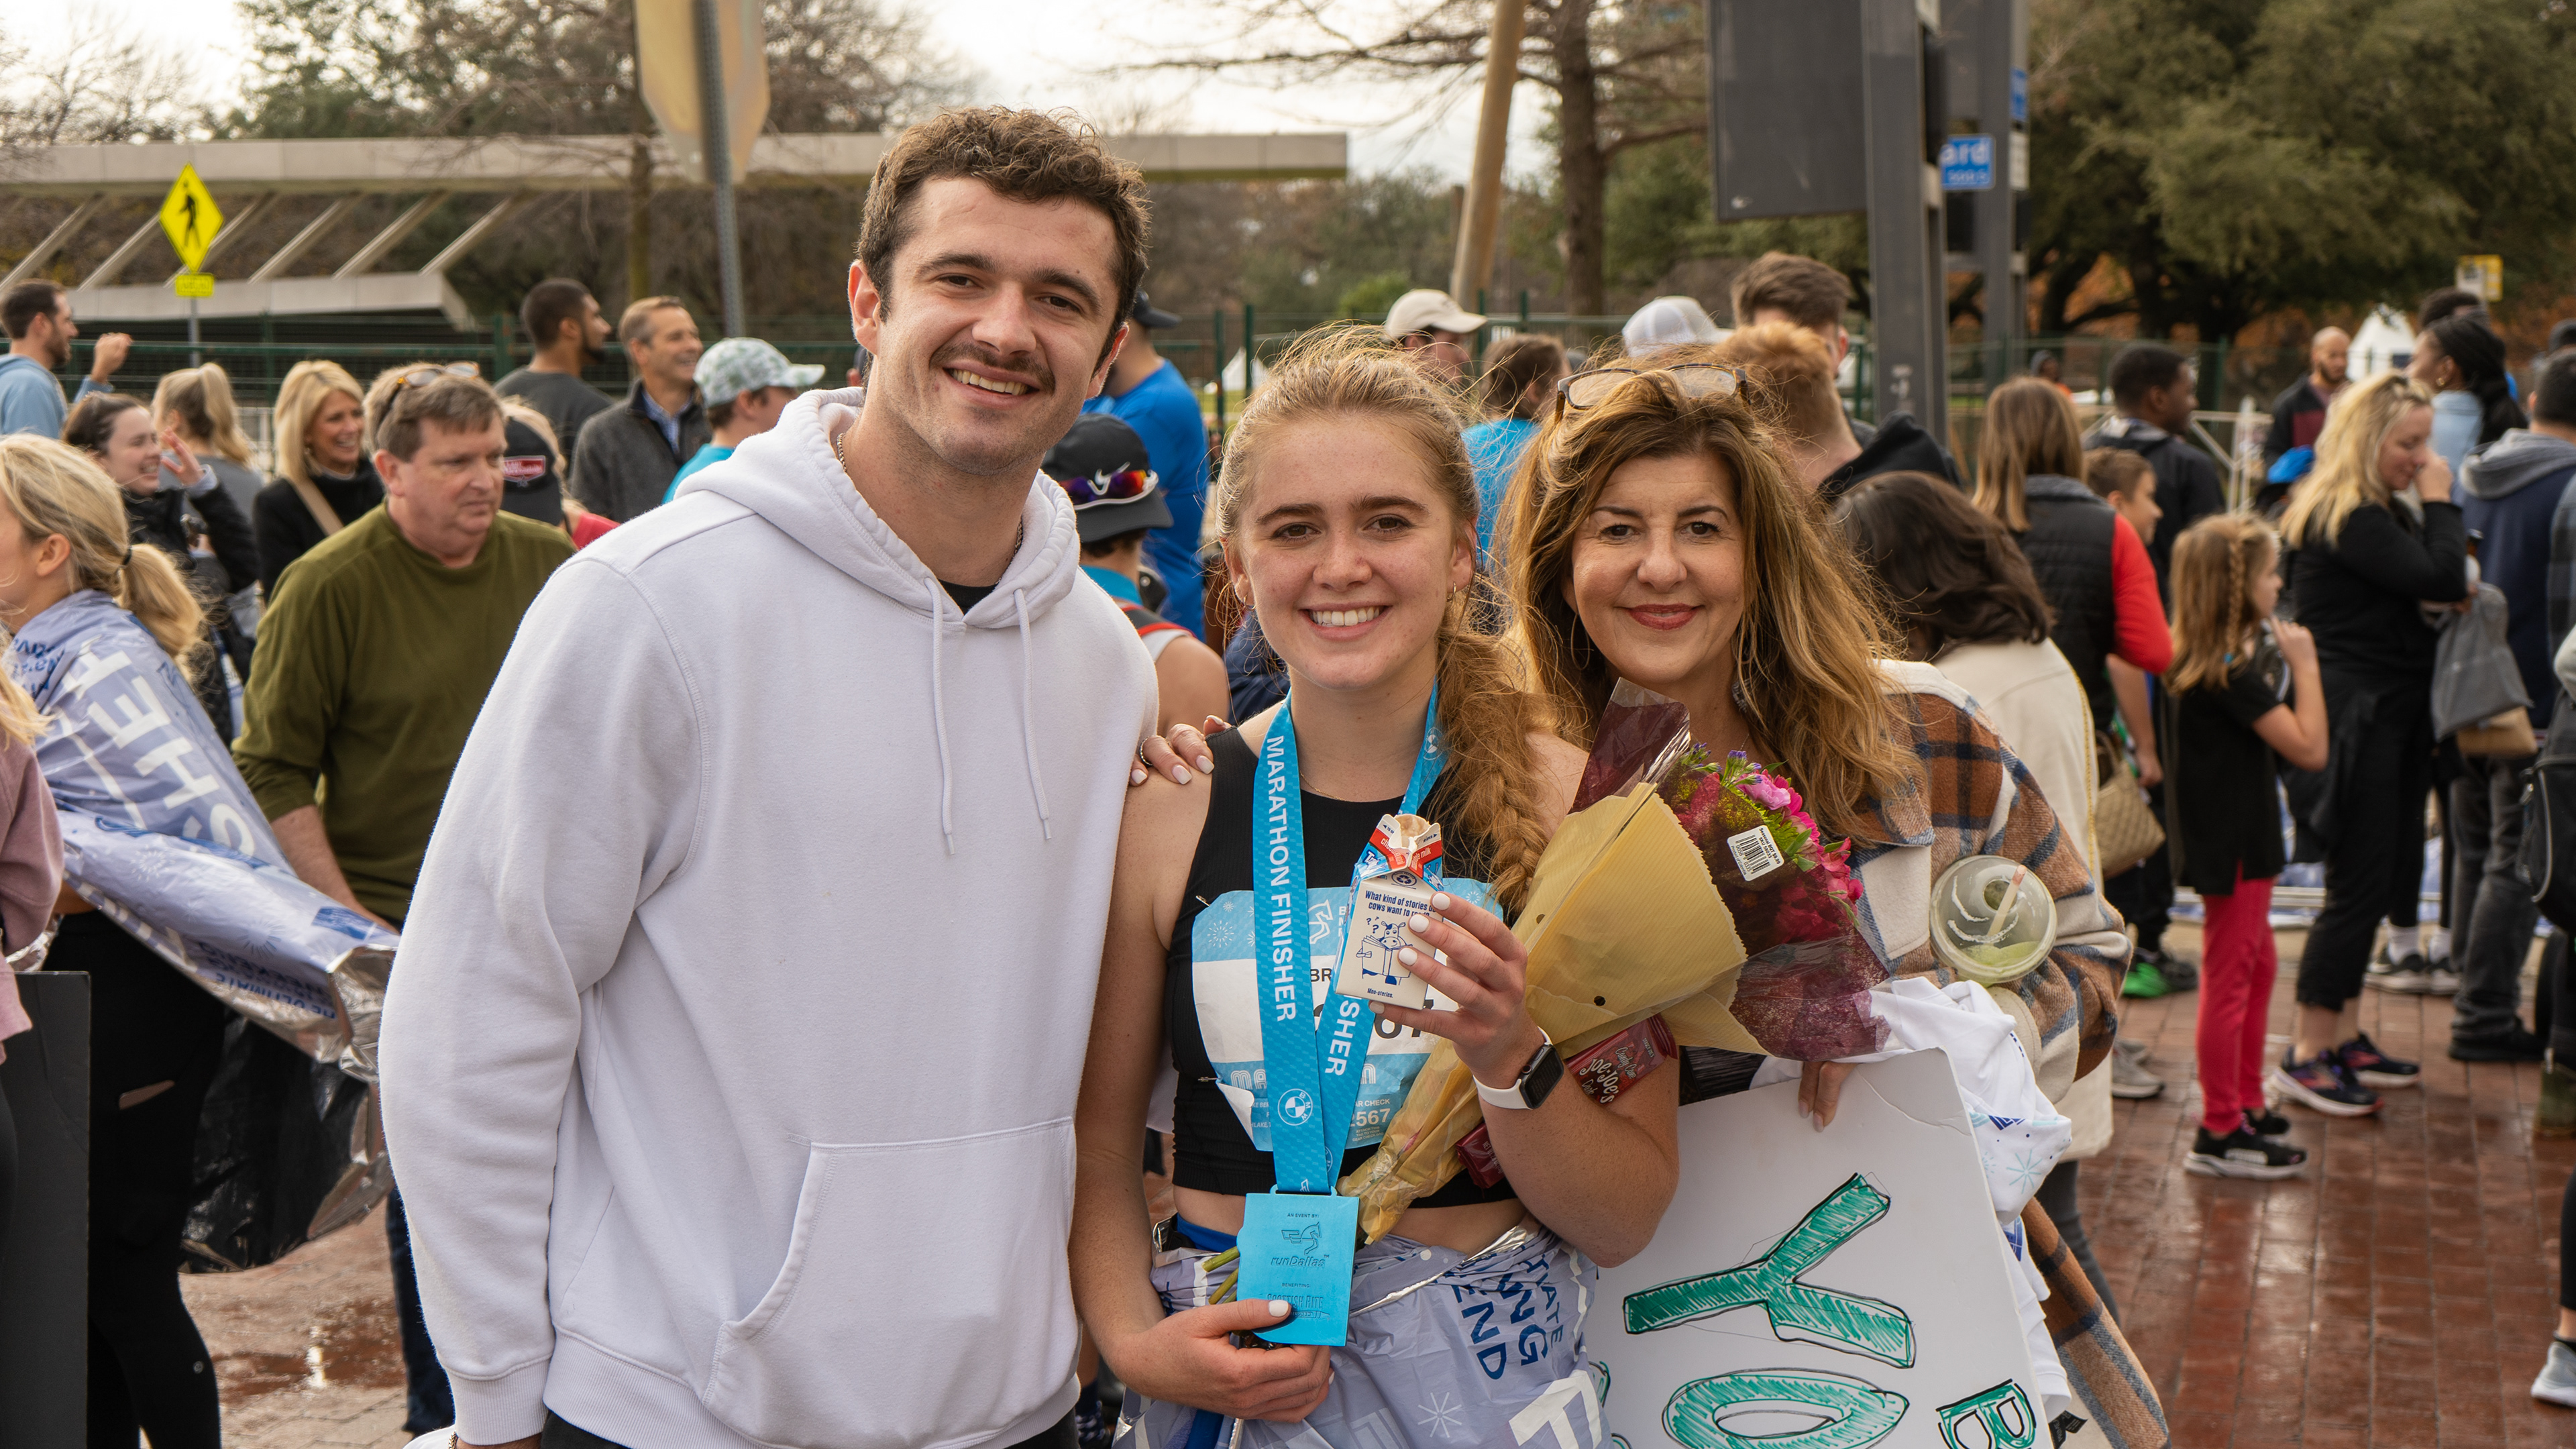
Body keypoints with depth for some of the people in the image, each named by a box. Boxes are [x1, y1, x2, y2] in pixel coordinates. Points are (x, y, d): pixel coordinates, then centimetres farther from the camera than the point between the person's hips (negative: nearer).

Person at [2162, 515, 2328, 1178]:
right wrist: (2303, 664, -15)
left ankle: (2245, 1105, 33)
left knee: (2258, 967, 21)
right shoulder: (2231, 672, -24)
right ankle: (2219, 1135, 5)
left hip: (2238, 842, 11)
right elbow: (2309, 748, -23)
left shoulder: (2202, 661, 6)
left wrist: (2283, 663, 5)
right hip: (2230, 847, -11)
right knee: (2229, 980, -3)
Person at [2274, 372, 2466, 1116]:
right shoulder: (2348, 520, -18)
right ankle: (2307, 1055, 1)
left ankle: (2343, 1037, 24)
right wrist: (2440, 504, -11)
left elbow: (2446, 589, 15)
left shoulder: (2380, 513, 15)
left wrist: (2450, 591, -7)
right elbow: (2440, 579, -25)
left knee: (2370, 883, 15)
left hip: (2390, 719, 10)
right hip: (2358, 718, -10)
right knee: (2358, 887, -6)